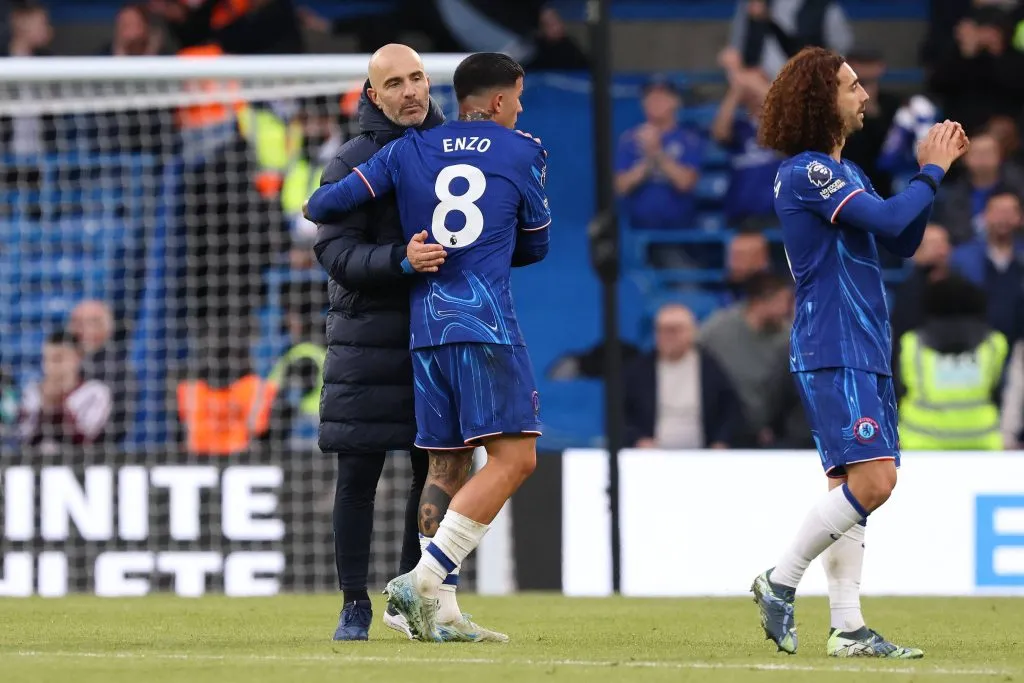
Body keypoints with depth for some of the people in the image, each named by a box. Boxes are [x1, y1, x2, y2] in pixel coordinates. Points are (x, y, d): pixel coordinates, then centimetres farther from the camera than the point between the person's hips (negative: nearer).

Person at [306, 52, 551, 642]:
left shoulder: (409, 151, 13)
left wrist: (313, 207, 33)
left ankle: (434, 611, 3)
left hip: (425, 324, 5)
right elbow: (535, 246, 19)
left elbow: (334, 203, 9)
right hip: (487, 322, -5)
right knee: (513, 458, -8)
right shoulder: (524, 154, 8)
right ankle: (422, 582, -20)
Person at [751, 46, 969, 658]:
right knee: (872, 481, -17)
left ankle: (847, 628, 5)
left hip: (866, 354, 10)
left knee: (852, 486, 6)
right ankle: (780, 583, -7)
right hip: (833, 353, -10)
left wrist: (930, 171, 9)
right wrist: (933, 172, -7)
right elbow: (889, 220, -22)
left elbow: (903, 242, 19)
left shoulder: (844, 172, 18)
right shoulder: (807, 172, -12)